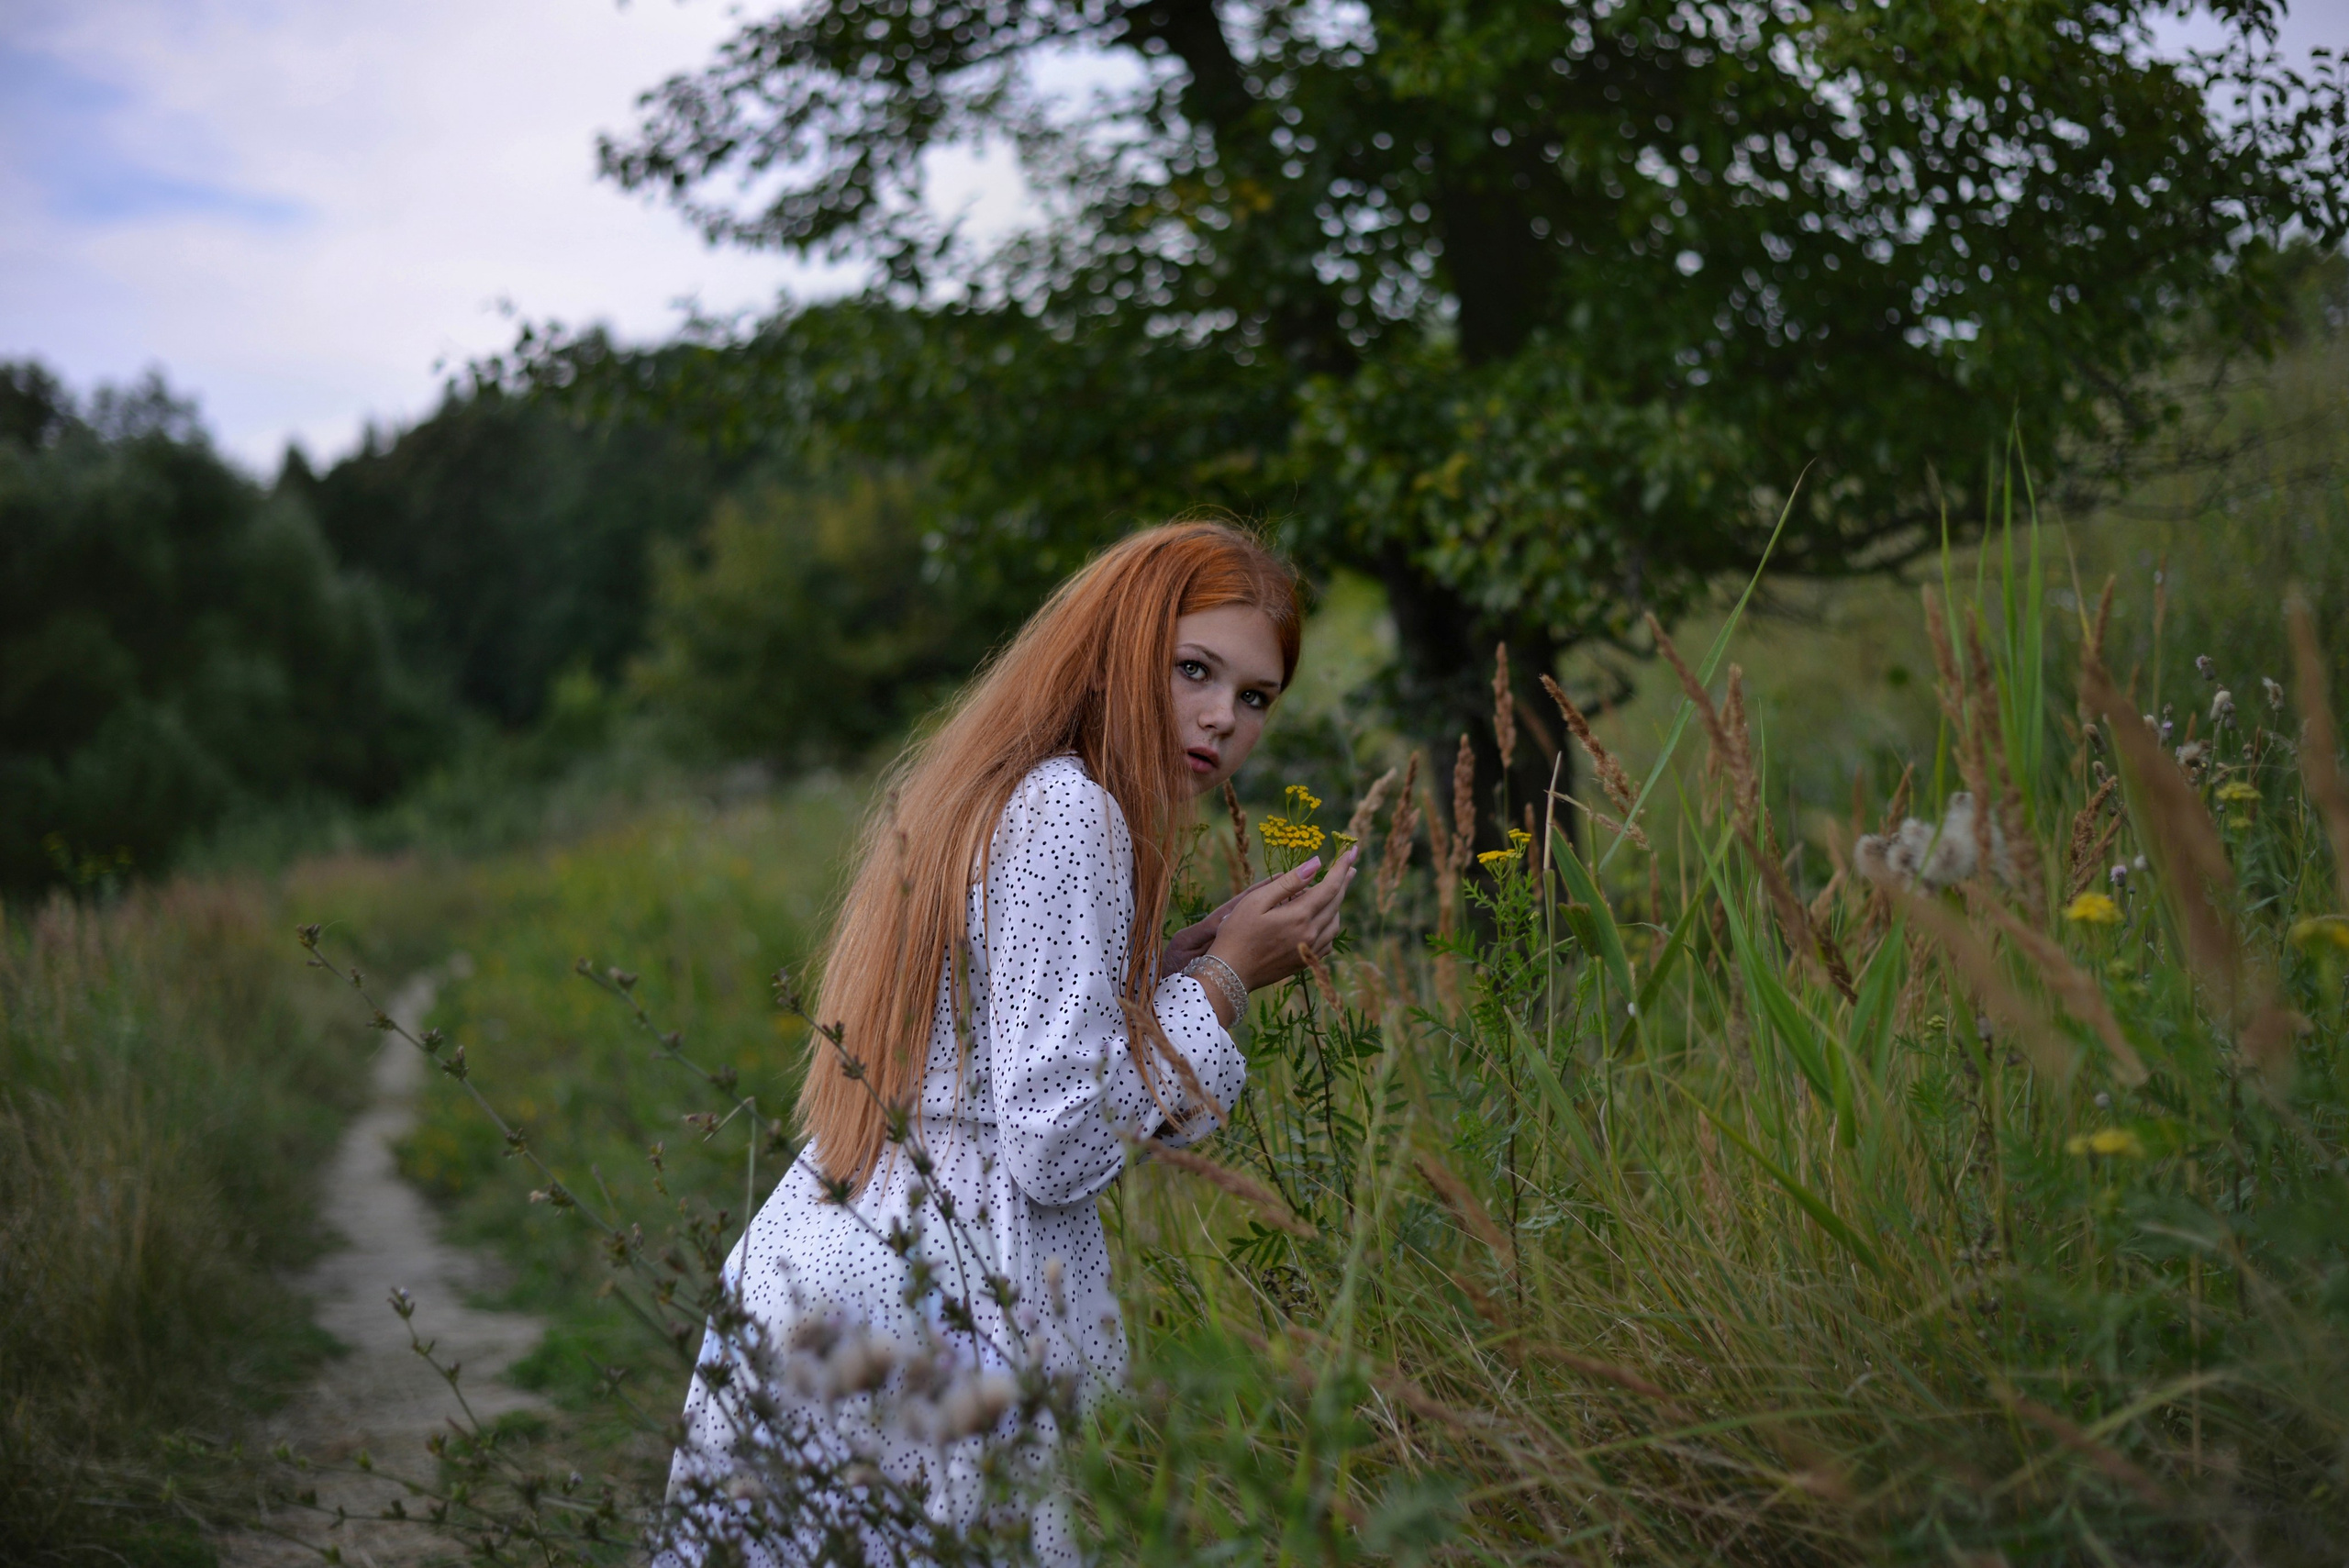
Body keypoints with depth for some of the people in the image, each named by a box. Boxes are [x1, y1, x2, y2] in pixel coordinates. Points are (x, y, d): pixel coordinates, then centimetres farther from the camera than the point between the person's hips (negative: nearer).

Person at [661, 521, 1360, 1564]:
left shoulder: (981, 798, 16)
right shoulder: (1068, 811, -13)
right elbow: (1056, 1148, -16)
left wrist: (1180, 963, 15)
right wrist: (1222, 980, -6)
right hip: (919, 1319, -10)